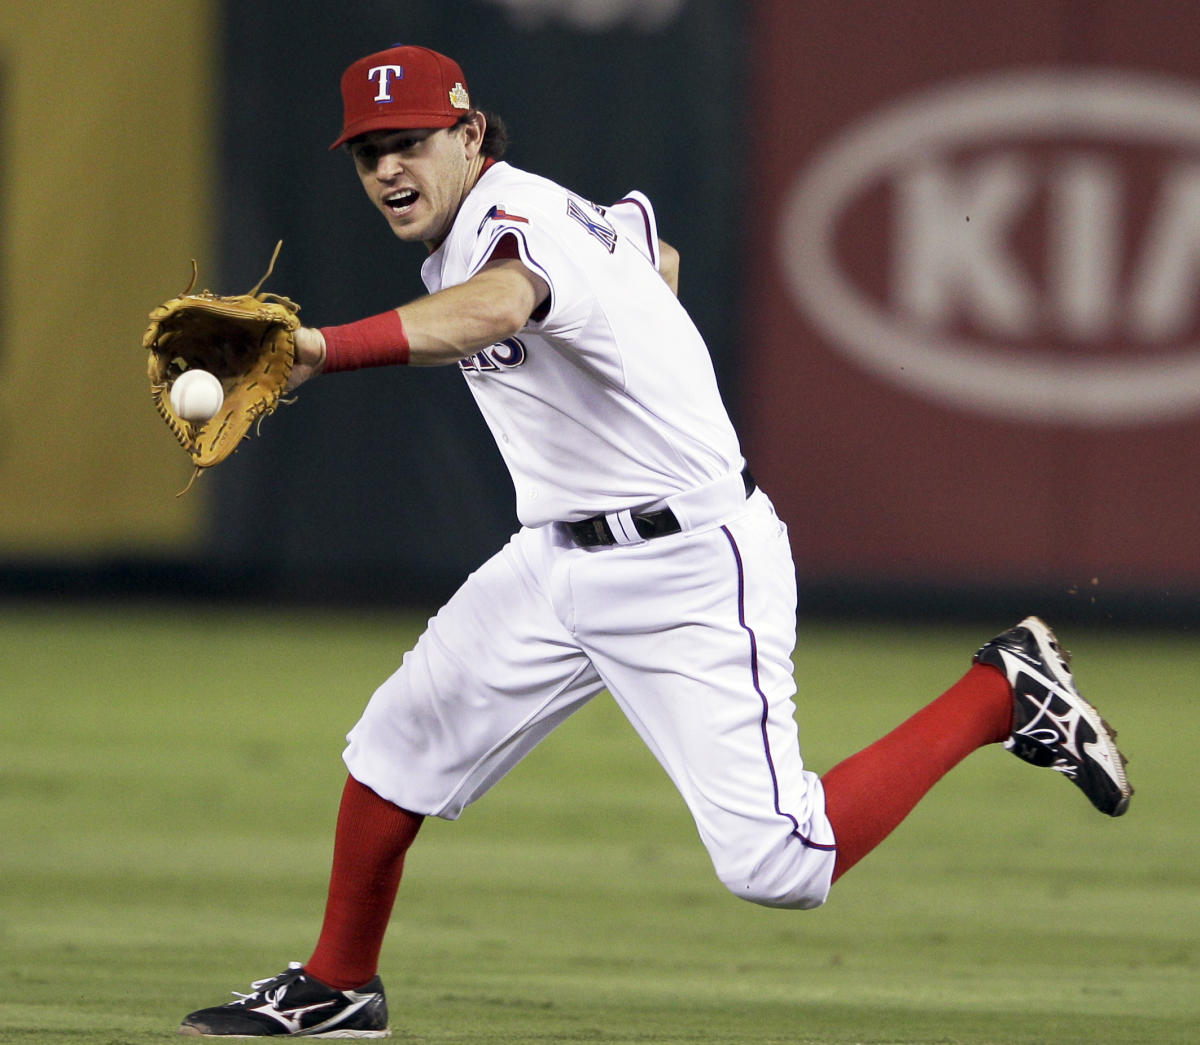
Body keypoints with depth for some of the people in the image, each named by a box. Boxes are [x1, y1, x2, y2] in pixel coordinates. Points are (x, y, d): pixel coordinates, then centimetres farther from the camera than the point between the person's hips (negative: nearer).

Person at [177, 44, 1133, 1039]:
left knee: (780, 864, -16)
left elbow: (496, 305, -49)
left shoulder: (518, 219, -23)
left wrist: (328, 349, -64)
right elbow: (655, 252, 28)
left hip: (691, 573, -10)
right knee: (399, 744, 7)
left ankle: (1000, 693, 0)